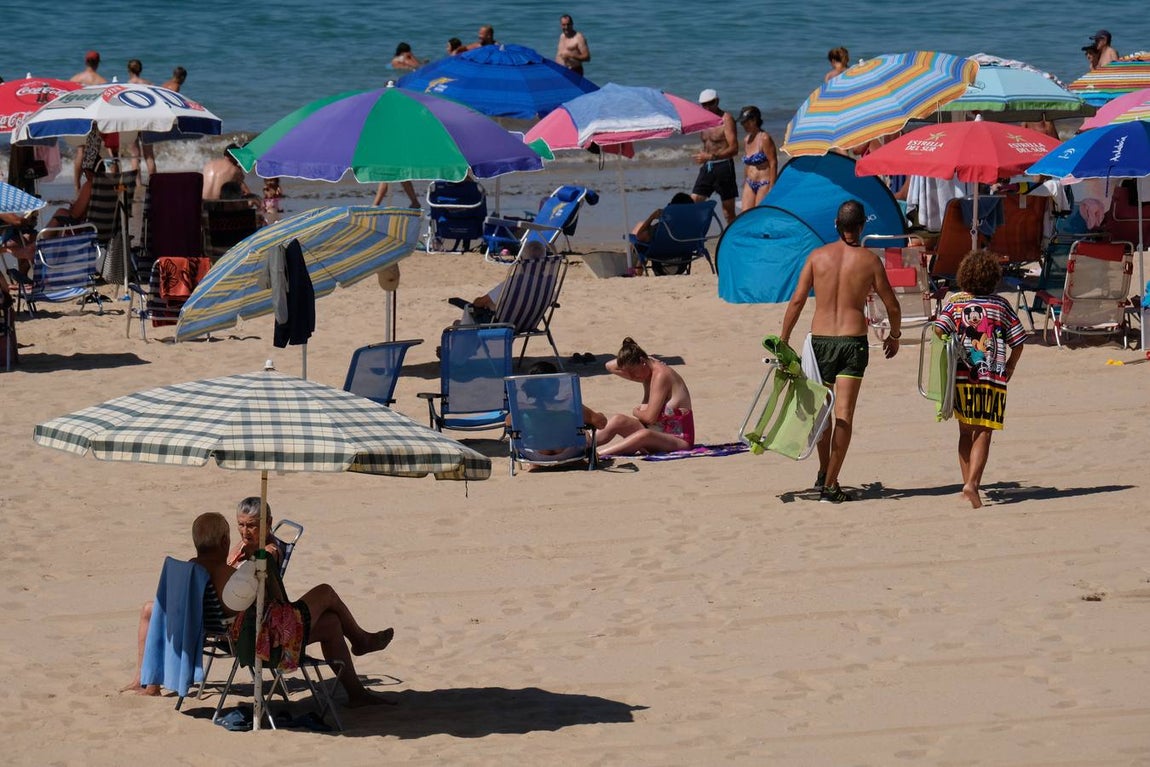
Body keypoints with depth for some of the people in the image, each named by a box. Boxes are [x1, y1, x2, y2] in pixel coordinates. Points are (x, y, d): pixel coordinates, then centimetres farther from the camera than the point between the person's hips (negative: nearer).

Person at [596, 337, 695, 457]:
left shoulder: (660, 375, -19)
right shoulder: (647, 373, 9)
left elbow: (650, 417, -22)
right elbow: (610, 367, 18)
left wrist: (635, 412, 0)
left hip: (679, 440, -10)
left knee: (644, 435, -39)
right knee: (618, 420, -8)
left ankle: (598, 454, -50)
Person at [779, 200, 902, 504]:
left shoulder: (818, 256, 2)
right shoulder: (869, 260, -2)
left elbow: (797, 301, 0)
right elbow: (892, 305, 4)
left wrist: (783, 340, 7)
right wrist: (894, 336, 23)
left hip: (820, 339, 2)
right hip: (853, 339, -2)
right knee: (843, 415, -3)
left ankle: (824, 475, 29)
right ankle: (830, 486, -8)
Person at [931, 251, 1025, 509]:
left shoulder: (955, 302, 3)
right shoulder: (1001, 305, 4)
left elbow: (939, 330, -11)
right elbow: (1018, 342, 4)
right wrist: (1008, 370, 14)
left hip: (961, 377, 1)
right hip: (993, 379, -1)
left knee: (965, 432, 15)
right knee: (983, 434, -1)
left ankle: (968, 483, 14)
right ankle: (973, 483, -18)